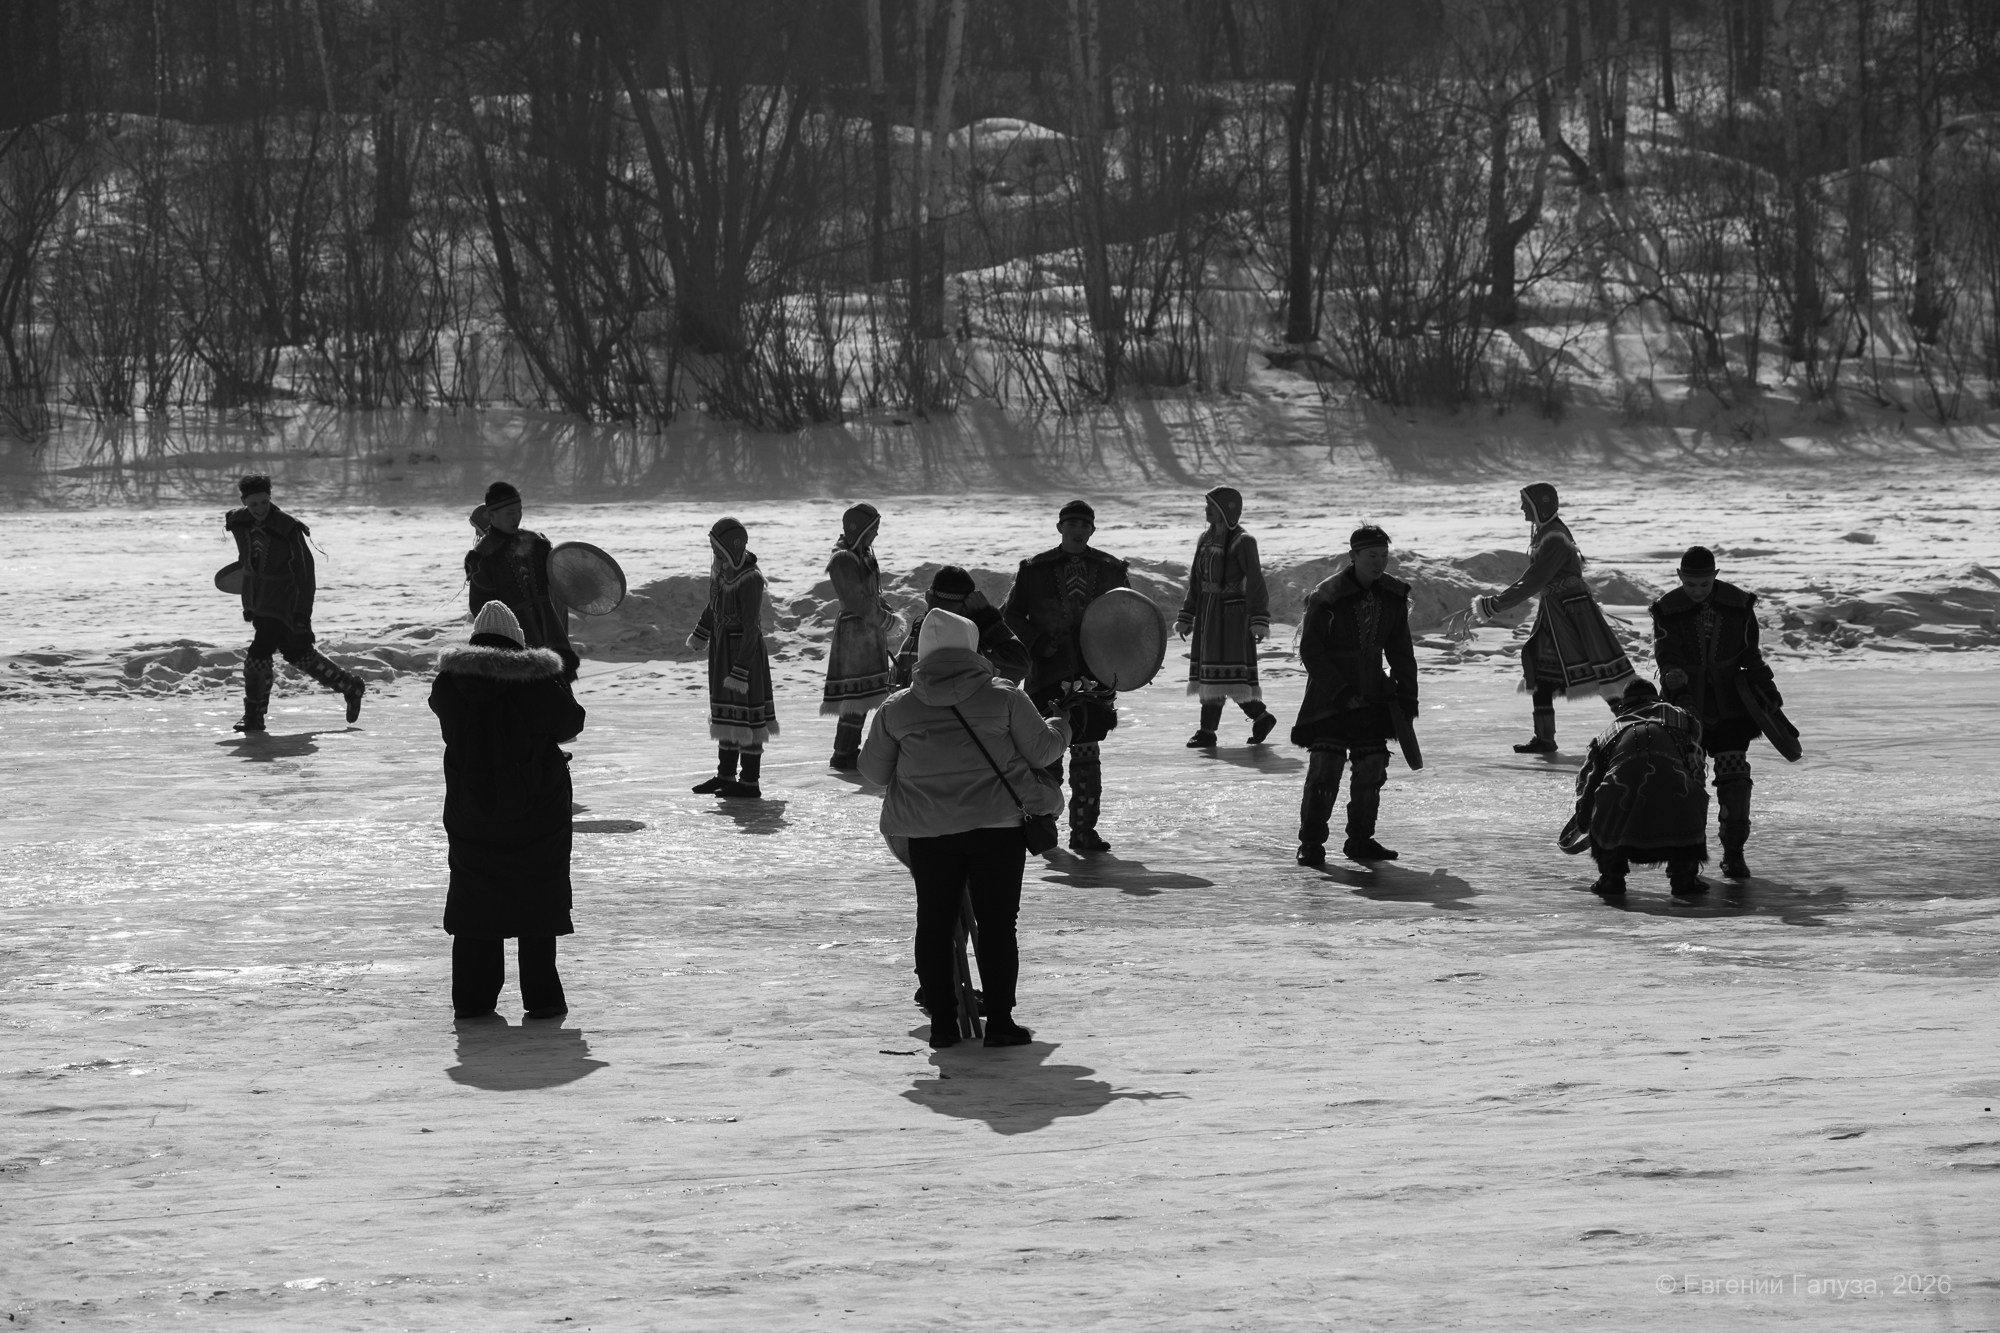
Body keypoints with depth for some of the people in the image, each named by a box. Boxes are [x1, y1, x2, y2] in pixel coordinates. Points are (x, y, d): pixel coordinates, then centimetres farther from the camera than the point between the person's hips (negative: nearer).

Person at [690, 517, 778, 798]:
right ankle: (726, 775, 26)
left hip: (745, 650, -9)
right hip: (722, 647, 9)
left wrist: (740, 672, -25)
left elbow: (751, 629, -24)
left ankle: (749, 782, 3)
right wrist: (700, 633, 37)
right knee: (725, 712, 16)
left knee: (746, 716, -3)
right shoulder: (721, 569, 2)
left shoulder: (750, 580, -23)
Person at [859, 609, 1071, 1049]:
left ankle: (942, 1021, 11)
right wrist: (1060, 727, 24)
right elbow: (1042, 750, 2)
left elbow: (874, 772, 9)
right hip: (996, 826, -2)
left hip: (927, 834, 2)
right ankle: (999, 1021, 3)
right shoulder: (1003, 696, -4)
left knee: (934, 925, 11)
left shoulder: (898, 708, 2)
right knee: (997, 922, 5)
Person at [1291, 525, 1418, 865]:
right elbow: (1310, 650, -12)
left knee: (1372, 766, 4)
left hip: (1372, 694, 5)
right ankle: (1311, 843, -5)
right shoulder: (1326, 597, -15)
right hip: (1330, 694, -5)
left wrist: (1407, 696, 5)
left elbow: (1400, 650, 11)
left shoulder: (1393, 595, 3)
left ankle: (1360, 840, 17)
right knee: (1325, 766, -12)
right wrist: (1341, 693, -16)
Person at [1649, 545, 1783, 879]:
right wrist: (1681, 694, -31)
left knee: (1734, 775, -4)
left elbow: (1750, 653, 9)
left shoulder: (1738, 606, -2)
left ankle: (1734, 851, 2)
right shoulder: (1668, 611, -7)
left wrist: (1766, 688, 8)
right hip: (1686, 704, -1)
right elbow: (1668, 657, -16)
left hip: (1729, 704, 1)